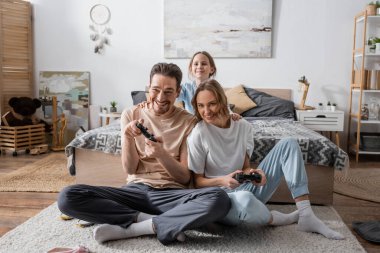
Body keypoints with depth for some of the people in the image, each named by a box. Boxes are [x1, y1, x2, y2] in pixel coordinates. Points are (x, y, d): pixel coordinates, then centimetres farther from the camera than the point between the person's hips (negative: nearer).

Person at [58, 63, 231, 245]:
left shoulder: (189, 121, 1)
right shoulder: (130, 115, 5)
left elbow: (186, 178, -2)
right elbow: (130, 169, 2)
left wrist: (162, 154, -21)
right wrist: (128, 137, -17)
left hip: (172, 193, -1)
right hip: (136, 190, 2)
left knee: (220, 199, -33)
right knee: (68, 197, -22)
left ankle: (127, 228, -22)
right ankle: (167, 224, -18)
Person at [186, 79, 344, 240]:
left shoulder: (243, 126, 1)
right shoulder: (198, 135, -12)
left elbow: (245, 166, 7)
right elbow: (197, 181, -6)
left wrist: (251, 172, -17)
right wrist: (222, 181, -26)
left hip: (248, 187, 6)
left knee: (288, 144, -6)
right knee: (244, 198, -44)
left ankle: (306, 216, -13)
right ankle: (273, 219, -7)